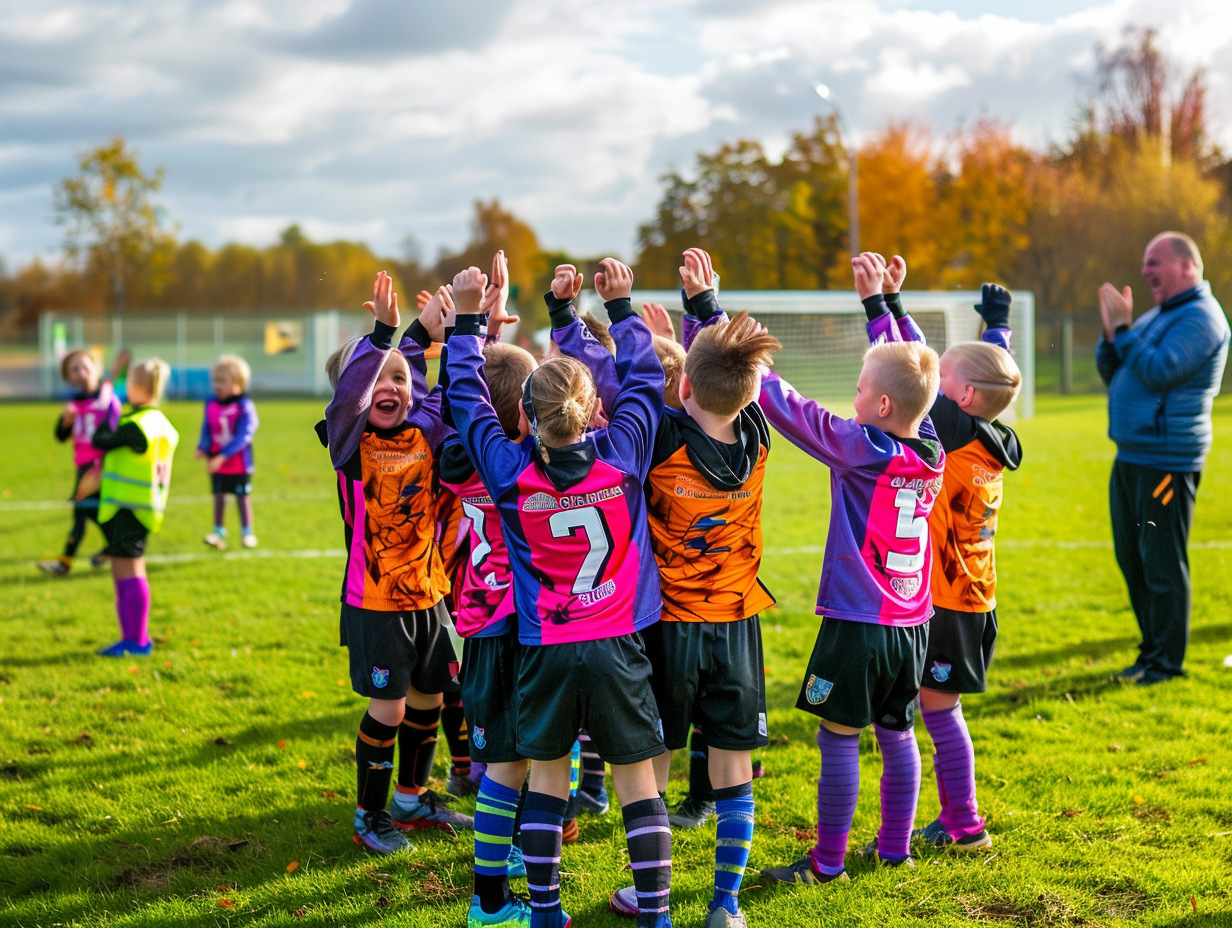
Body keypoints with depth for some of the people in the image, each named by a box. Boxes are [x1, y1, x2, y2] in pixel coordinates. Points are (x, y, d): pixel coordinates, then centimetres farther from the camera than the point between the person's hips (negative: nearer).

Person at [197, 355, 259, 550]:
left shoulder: (244, 406, -16)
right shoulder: (211, 404, 0)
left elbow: (243, 435, -21)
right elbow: (206, 430, 5)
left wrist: (223, 456, -27)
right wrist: (202, 448, -14)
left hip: (239, 463, -4)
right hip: (216, 462, 4)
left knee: (242, 497, 7)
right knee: (218, 496, 9)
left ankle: (246, 532, 19)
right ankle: (218, 531, 20)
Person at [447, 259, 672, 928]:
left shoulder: (510, 471, -9)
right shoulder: (620, 454, -9)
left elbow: (467, 397, 5)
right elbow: (642, 380, 6)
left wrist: (467, 320, 13)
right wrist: (620, 307, 17)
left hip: (544, 648, 1)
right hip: (617, 647, 0)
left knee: (546, 776, 12)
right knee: (637, 779, 6)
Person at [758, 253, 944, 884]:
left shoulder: (861, 448, -17)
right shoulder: (931, 448, 2)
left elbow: (789, 409, -15)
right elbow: (903, 369, 15)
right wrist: (877, 301, 23)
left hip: (856, 620, -7)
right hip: (911, 621, 7)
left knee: (838, 737, 1)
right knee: (897, 734, 16)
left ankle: (828, 860, 7)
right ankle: (895, 845, 25)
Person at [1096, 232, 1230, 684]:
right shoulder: (1157, 316, 19)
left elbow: (1160, 371, -22)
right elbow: (1112, 373, 18)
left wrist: (1123, 329, -15)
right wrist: (1112, 330, 3)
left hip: (1166, 461, -10)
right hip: (1131, 456, 10)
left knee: (1162, 563, -6)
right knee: (1131, 559, 14)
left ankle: (1167, 662, 2)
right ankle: (1152, 650, 24)